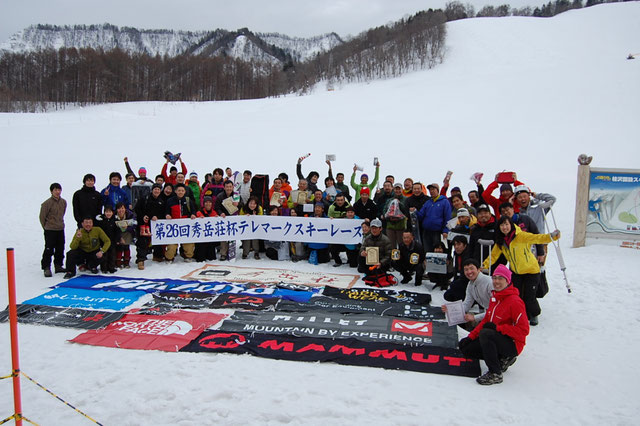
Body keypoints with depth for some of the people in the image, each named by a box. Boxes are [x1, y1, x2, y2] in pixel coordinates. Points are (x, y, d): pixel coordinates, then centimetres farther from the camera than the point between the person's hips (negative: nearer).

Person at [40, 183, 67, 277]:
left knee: (60, 249, 12)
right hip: (50, 230, -6)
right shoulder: (47, 203, -12)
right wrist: (46, 227, 3)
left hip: (60, 229, 6)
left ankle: (58, 266, 24)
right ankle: (46, 268, 1)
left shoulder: (63, 202, 5)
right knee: (49, 250, -5)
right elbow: (42, 216, -5)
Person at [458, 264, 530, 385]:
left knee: (485, 333, -34)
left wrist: (498, 328, -24)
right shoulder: (494, 298, 8)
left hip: (512, 344, -9)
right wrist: (471, 337, 4)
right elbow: (486, 321, 13)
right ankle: (503, 360, 11)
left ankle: (495, 373, -22)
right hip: (497, 339, 9)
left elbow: (524, 330, -22)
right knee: (466, 349, 4)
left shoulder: (515, 301, -19)